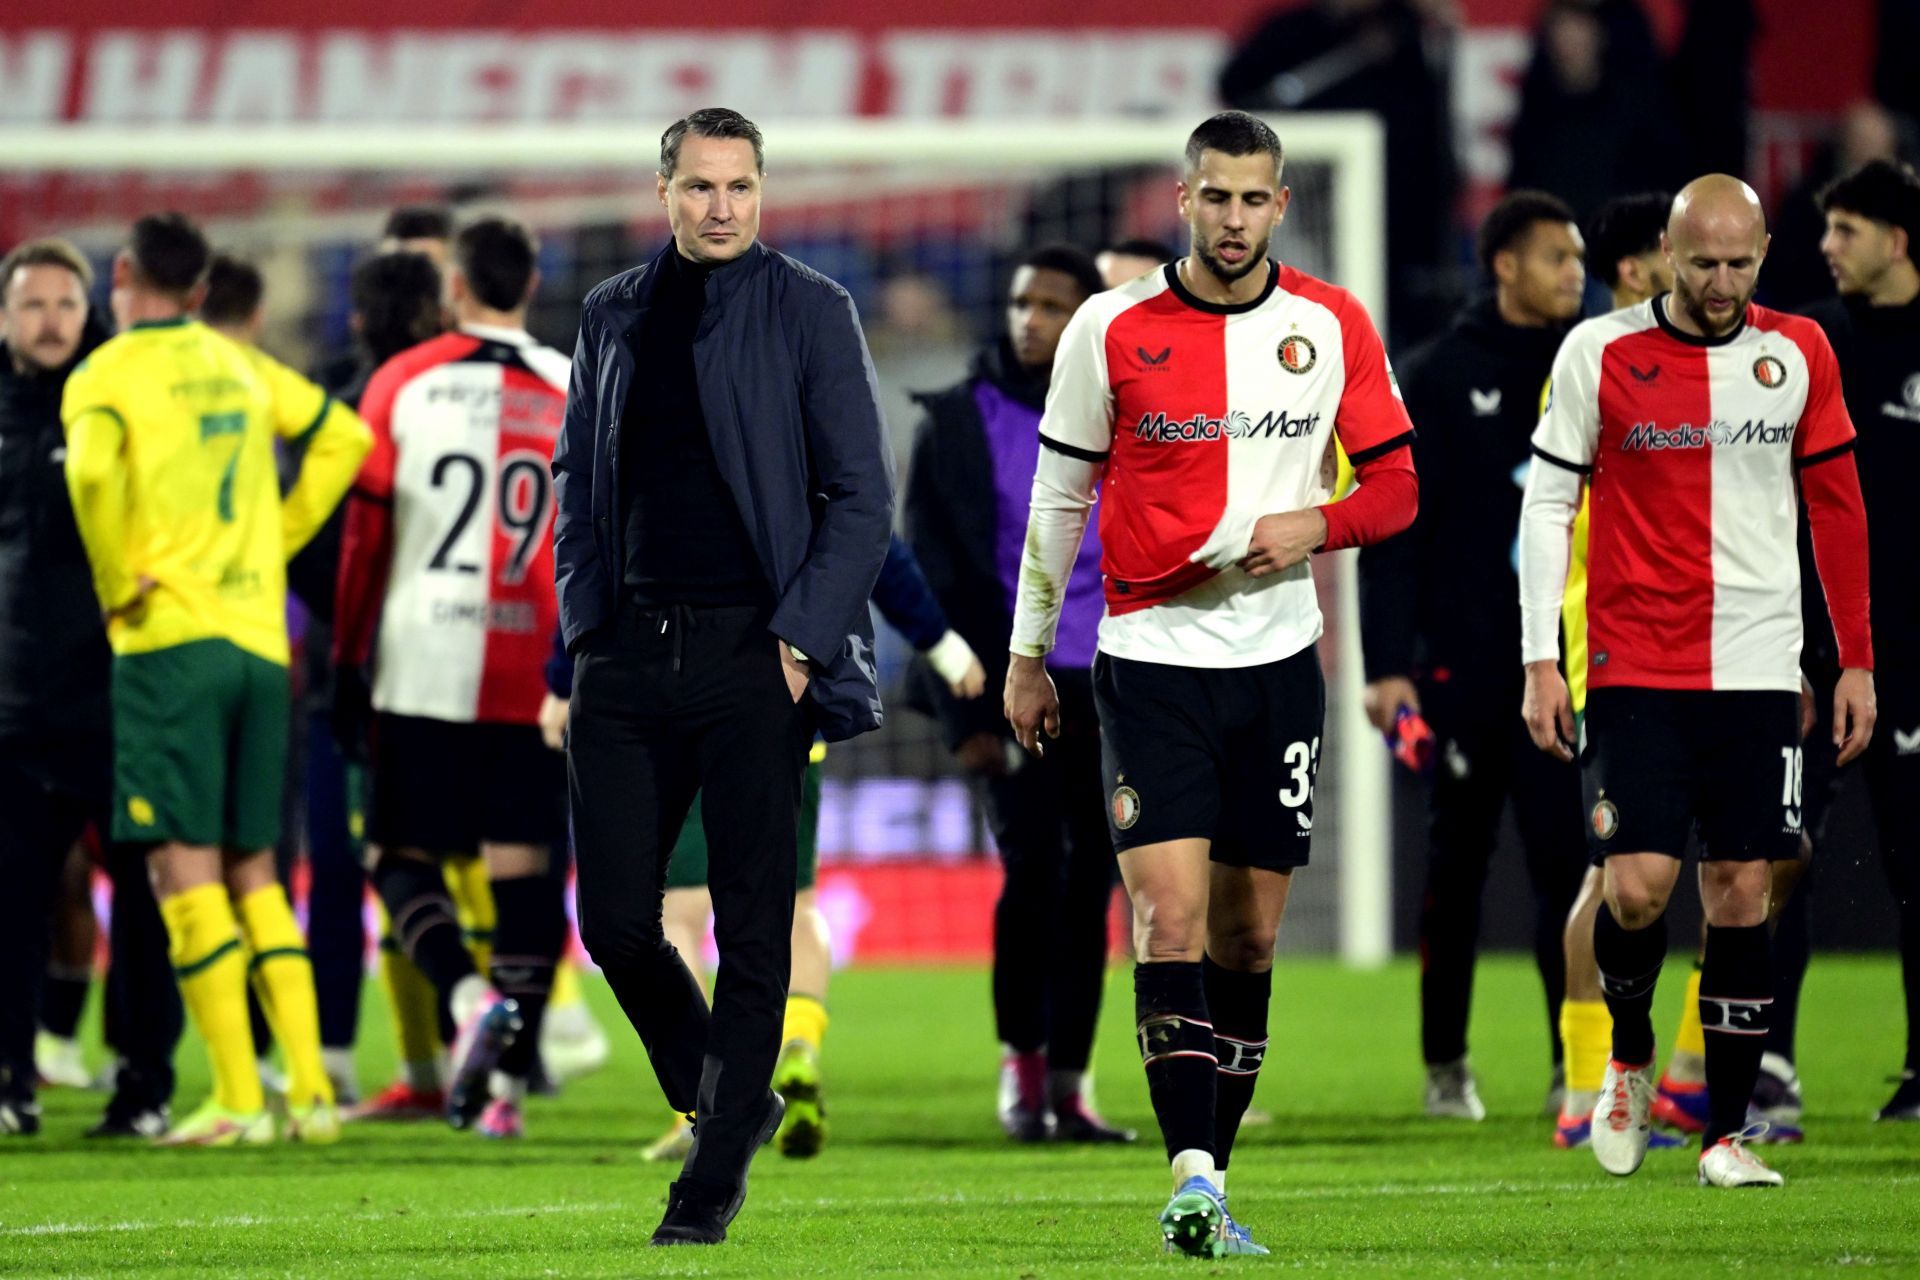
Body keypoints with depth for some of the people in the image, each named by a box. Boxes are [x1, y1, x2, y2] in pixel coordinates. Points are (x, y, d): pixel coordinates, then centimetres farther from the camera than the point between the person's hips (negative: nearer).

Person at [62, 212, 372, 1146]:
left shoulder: (107, 376, -4)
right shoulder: (241, 367, 14)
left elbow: (93, 472, -23)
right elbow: (343, 437, 21)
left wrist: (118, 587, -10)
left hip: (170, 638, -6)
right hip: (260, 637, 6)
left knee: (184, 865, -4)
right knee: (253, 869, 12)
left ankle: (238, 1098, -10)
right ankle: (310, 1090, 5)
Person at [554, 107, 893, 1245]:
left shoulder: (810, 313, 0)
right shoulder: (614, 315, 12)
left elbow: (863, 496, -2)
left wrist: (801, 638, -11)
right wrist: (584, 618, 8)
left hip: (756, 652, -4)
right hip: (631, 649, 4)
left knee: (752, 927, -2)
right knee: (615, 919, 0)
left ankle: (714, 1181, 7)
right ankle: (729, 1098, 24)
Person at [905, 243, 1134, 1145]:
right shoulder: (957, 424, 2)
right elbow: (933, 579, 0)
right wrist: (964, 714, -6)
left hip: (1109, 690, 2)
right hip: (1015, 686, -2)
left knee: (1090, 881, 2)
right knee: (1032, 864, -13)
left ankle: (1067, 1085, 11)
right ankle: (1021, 1060, 6)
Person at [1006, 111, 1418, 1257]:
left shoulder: (1333, 326, 2)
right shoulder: (1111, 331, -3)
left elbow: (1396, 485, 7)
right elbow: (1059, 496, 7)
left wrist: (1313, 526, -13)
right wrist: (1029, 657, 10)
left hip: (1278, 659, 2)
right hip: (1153, 656, -2)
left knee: (1249, 933, 6)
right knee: (1171, 916, -15)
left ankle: (1211, 1180, 15)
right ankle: (1192, 1176, -21)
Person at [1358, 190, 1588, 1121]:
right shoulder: (1436, 379, -1)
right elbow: (1393, 530, -4)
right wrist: (1386, 665, -11)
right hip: (1463, 658, -2)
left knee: (1568, 856, -5)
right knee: (1459, 860, 6)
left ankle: (1576, 1064, -4)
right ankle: (1445, 1062, 16)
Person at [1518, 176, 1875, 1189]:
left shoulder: (1798, 354, 4)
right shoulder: (1598, 354, -2)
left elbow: (1836, 506, 12)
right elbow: (1547, 504, 3)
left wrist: (1856, 659, 10)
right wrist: (1540, 660, -2)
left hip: (1758, 669, 2)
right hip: (1633, 668, -2)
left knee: (1742, 894, -1)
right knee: (1636, 885, -12)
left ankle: (1726, 1133, 6)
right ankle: (1628, 1059, 18)